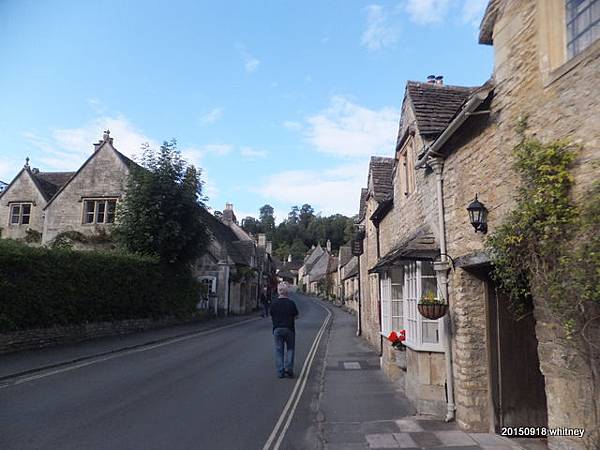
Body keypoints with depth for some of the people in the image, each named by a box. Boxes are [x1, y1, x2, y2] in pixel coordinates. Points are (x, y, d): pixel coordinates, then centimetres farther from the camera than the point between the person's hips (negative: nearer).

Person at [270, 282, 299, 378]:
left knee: (279, 350, 8)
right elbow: (296, 316, -3)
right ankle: (289, 368, 0)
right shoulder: (291, 303, -8)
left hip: (277, 329, 2)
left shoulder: (274, 303, -2)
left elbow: (272, 317, 4)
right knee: (290, 348, 12)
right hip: (289, 329, -2)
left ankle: (280, 372, 8)